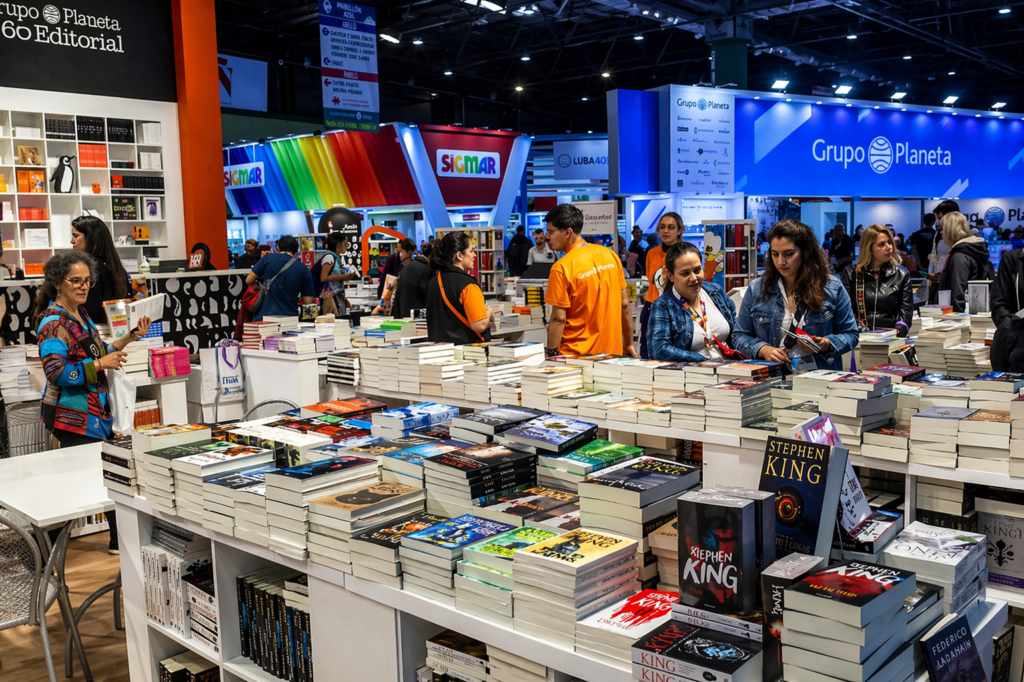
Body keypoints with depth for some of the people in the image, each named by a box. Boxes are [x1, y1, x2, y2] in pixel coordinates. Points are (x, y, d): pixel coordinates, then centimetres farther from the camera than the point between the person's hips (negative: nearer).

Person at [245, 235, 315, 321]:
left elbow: (248, 281, 8)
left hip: (263, 317, 0)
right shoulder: (304, 270, 2)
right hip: (289, 320, 1)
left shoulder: (268, 258, 1)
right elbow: (308, 301, 2)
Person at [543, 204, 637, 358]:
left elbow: (558, 318, -14)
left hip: (576, 355, -5)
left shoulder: (562, 267, -14)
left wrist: (551, 354, -5)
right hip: (613, 351, 5)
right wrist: (629, 344, 15)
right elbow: (625, 305, 7)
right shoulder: (610, 255, 2)